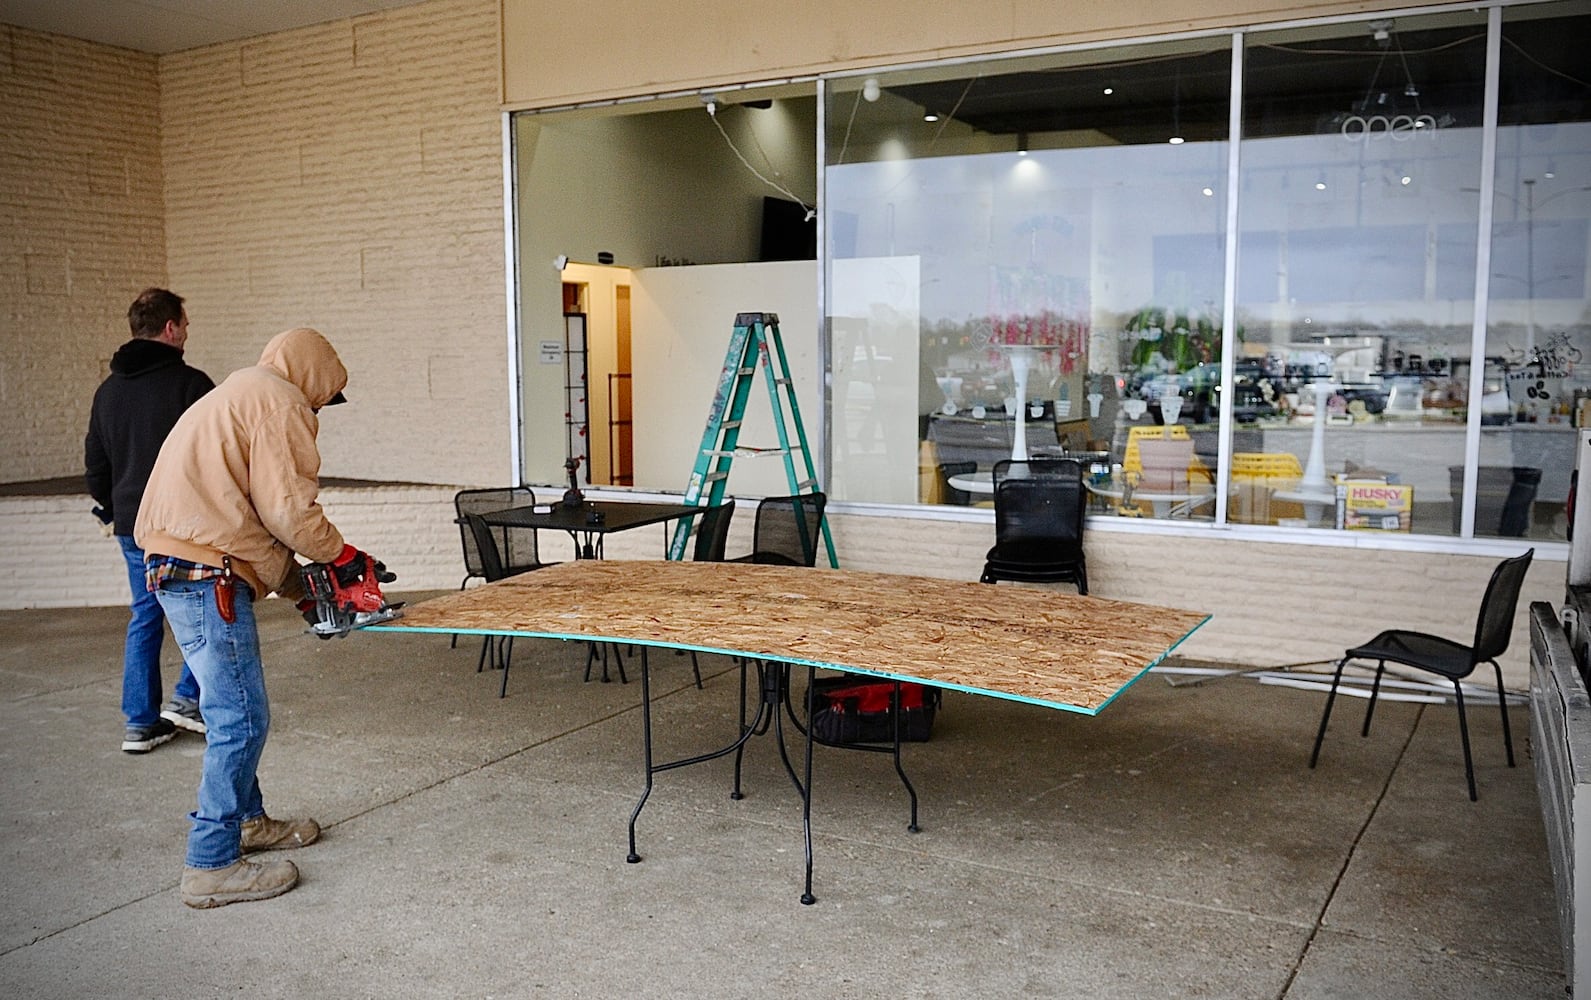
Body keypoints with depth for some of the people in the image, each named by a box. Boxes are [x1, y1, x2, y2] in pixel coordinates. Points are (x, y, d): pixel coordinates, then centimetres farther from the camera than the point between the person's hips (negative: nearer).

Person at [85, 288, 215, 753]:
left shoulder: (108, 390, 10)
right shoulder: (191, 383, -12)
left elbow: (94, 465, 15)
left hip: (132, 527, 6)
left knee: (144, 617, 13)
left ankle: (140, 721, 15)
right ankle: (187, 698, 8)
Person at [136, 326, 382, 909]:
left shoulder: (233, 398, 26)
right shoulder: (279, 403, -6)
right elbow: (287, 509, -15)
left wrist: (299, 588, 19)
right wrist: (340, 553, 2)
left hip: (172, 568, 11)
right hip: (207, 576, -11)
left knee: (231, 709, 21)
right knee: (242, 720, -6)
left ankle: (246, 821, 35)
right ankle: (211, 866, 0)